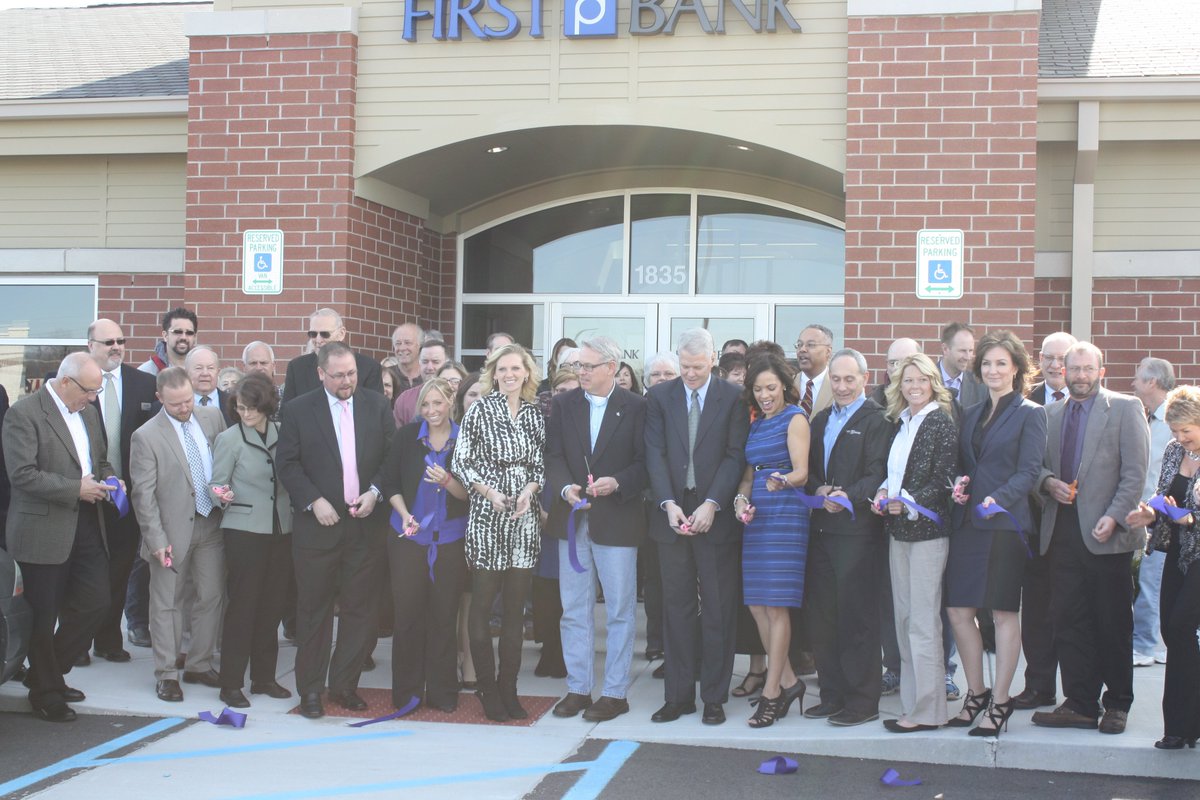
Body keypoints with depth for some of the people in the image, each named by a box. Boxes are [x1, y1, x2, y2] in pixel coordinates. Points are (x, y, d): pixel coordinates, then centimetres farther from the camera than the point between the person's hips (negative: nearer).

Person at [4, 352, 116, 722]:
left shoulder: (88, 412, 12)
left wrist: (107, 479, 2)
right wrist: (76, 489, -20)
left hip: (86, 525, 7)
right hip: (43, 529, -7)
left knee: (94, 604, 6)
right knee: (44, 617, 5)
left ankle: (48, 672, 27)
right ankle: (45, 693, 22)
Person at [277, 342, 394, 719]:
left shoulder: (376, 405, 6)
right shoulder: (298, 410, 0)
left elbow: (391, 455, 7)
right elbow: (287, 464, -2)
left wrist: (375, 491, -7)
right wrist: (314, 501, -12)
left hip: (365, 523, 2)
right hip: (318, 525, -2)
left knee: (358, 607, 6)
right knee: (314, 609, 4)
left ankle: (345, 684, 17)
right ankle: (310, 689, 14)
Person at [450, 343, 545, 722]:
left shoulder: (534, 414, 10)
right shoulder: (480, 410, 0)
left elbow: (539, 465, 15)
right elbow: (461, 463, -2)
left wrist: (530, 490, -5)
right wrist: (490, 492, -14)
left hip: (524, 519, 3)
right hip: (486, 518, -3)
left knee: (516, 607, 5)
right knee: (482, 603, 0)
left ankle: (509, 688, 13)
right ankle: (487, 688, 10)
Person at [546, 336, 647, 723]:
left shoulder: (636, 407, -3)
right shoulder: (564, 404, 7)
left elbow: (645, 461, -4)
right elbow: (553, 456, 2)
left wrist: (617, 483, -20)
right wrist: (565, 488, -16)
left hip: (617, 520, -3)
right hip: (572, 518, 4)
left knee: (620, 610, 3)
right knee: (575, 610, 9)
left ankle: (615, 693, 11)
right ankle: (578, 688, 19)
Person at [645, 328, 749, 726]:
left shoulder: (732, 398, 0)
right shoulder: (660, 396, 6)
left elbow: (735, 455, -5)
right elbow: (655, 453, 0)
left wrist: (712, 504, -14)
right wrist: (668, 504, -12)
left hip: (716, 516, -2)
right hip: (672, 515, 2)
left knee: (718, 610, 3)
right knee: (677, 607, 8)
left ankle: (714, 697, 12)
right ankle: (679, 695, 15)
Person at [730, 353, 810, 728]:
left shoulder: (795, 419, -4)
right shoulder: (756, 423, 16)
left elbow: (802, 472, -12)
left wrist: (783, 480, -33)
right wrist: (741, 498, 0)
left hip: (786, 514, -7)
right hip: (756, 516, 7)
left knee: (776, 605, -6)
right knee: (755, 603, 6)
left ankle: (771, 692, 0)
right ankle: (788, 682, 18)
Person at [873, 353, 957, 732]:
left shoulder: (942, 423, -9)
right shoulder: (900, 423, 13)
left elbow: (944, 480, -14)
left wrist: (910, 503, -22)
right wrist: (884, 493, 1)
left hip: (927, 528, -8)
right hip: (898, 529, 8)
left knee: (923, 620, -6)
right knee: (903, 616, 11)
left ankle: (927, 711, -1)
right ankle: (911, 701, 19)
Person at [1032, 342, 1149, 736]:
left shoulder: (1125, 408, 1)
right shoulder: (1051, 414, 15)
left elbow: (1135, 472, -5)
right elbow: (1038, 465, 17)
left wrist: (1114, 517, -15)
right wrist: (1048, 482, -5)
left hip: (1106, 531, -4)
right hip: (1062, 530, 4)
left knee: (1114, 623, 3)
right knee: (1069, 622, 3)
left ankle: (1117, 704, 15)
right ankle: (1080, 704, 11)